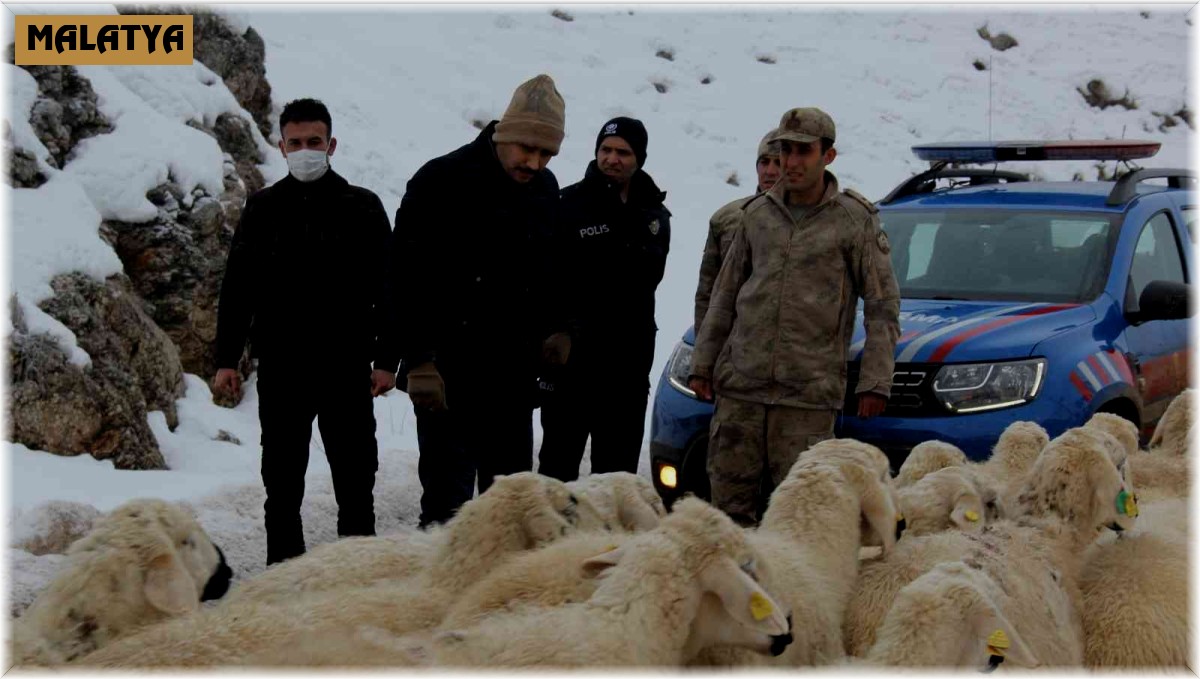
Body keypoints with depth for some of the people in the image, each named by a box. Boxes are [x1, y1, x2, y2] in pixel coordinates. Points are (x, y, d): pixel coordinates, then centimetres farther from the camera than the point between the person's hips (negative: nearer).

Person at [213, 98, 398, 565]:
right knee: (282, 480, 7)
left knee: (354, 479, 4)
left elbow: (387, 287, 2)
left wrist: (387, 359, -4)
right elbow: (236, 288, 10)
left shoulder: (362, 207, 3)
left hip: (346, 366, -1)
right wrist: (226, 359, 4)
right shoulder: (263, 208, 7)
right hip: (280, 368, 2)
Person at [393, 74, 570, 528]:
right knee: (448, 495, -5)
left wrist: (553, 331, 8)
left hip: (514, 370, 6)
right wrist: (420, 362, -15)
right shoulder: (441, 182, -10)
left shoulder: (545, 189, 9)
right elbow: (410, 279, -11)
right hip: (450, 368, -6)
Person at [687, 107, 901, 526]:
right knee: (729, 498, 3)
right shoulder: (758, 214, 12)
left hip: (809, 393, -4)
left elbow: (883, 306, 2)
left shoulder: (855, 220, 1)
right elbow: (725, 294, 19)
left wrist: (875, 381, -5)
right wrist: (702, 363, 14)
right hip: (740, 384, 4)